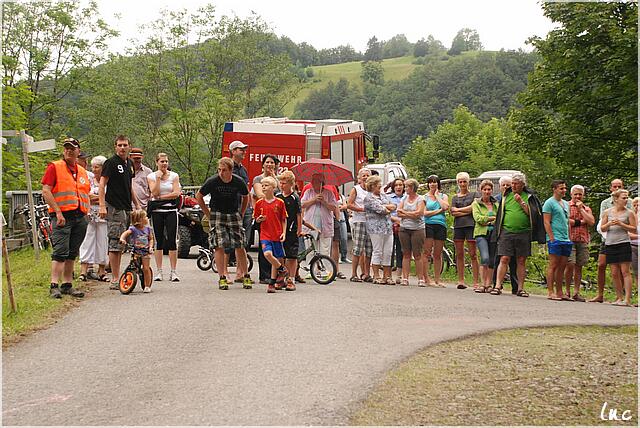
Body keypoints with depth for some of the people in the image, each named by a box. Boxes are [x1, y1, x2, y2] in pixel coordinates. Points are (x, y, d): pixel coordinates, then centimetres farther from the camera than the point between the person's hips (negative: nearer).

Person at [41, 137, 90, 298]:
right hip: (62, 216, -6)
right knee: (60, 252, -12)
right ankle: (54, 286, -11)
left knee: (72, 254, 9)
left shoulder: (82, 171, 18)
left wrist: (86, 212, 10)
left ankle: (67, 285, 15)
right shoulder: (54, 167, 0)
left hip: (80, 217, 6)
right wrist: (58, 212, -15)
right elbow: (46, 191, -8)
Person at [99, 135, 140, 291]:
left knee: (120, 245, 12)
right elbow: (102, 185, -12)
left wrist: (137, 204, 24)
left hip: (127, 208, 8)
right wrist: (102, 205, -20)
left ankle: (117, 276, 18)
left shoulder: (129, 164, 17)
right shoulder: (110, 163, -7)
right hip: (114, 209, -8)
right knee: (115, 244, -8)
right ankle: (115, 280, -7)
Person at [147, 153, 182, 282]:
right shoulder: (151, 176, 5)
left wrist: (160, 197, -8)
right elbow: (154, 192, -8)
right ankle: (159, 271, 9)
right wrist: (158, 178, -10)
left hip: (171, 210, 0)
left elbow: (176, 193, -5)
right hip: (156, 211, 0)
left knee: (172, 240, -5)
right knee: (158, 241, 2)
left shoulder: (174, 176, 6)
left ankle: (173, 272, -2)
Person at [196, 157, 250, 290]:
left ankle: (246, 276, 10)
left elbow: (246, 197, 14)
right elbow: (198, 196, 3)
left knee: (240, 246, -2)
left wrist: (241, 214, 10)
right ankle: (222, 278, -4)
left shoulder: (238, 182, -8)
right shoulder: (212, 181, -12)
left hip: (234, 214, 1)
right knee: (219, 246, -10)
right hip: (217, 215, -1)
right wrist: (208, 213, 2)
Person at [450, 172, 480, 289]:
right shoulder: (455, 198, 19)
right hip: (458, 226, 3)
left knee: (473, 254, -7)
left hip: (470, 225, -3)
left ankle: (476, 281, -8)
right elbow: (453, 213, 4)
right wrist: (467, 211, -4)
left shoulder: (474, 194, 11)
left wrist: (459, 209, -1)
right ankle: (461, 280, 5)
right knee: (459, 254, 2)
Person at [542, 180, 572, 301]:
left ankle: (559, 292, 11)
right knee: (553, 265, -7)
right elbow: (547, 222, -10)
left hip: (566, 240, 7)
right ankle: (550, 292, -5)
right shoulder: (549, 203, -4)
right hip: (555, 239, -7)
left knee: (562, 267, 7)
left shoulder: (566, 203, 20)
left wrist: (569, 237, 16)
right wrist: (552, 238, -16)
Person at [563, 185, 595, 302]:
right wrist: (580, 222, -4)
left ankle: (576, 292, 9)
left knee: (579, 266, 5)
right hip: (570, 239, -4)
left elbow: (591, 222, 2)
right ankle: (567, 291, -2)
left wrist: (581, 209, 1)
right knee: (570, 265, -12)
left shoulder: (587, 209, 19)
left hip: (583, 241, 4)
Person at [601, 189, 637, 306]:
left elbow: (634, 229, 0)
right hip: (610, 244, 3)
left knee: (625, 271, -7)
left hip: (623, 244, -3)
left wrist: (621, 224, -13)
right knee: (615, 273, 5)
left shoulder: (629, 213, 1)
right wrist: (609, 224, -11)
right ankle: (619, 298, 14)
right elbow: (602, 228, 9)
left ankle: (627, 299, -8)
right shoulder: (607, 212, 8)